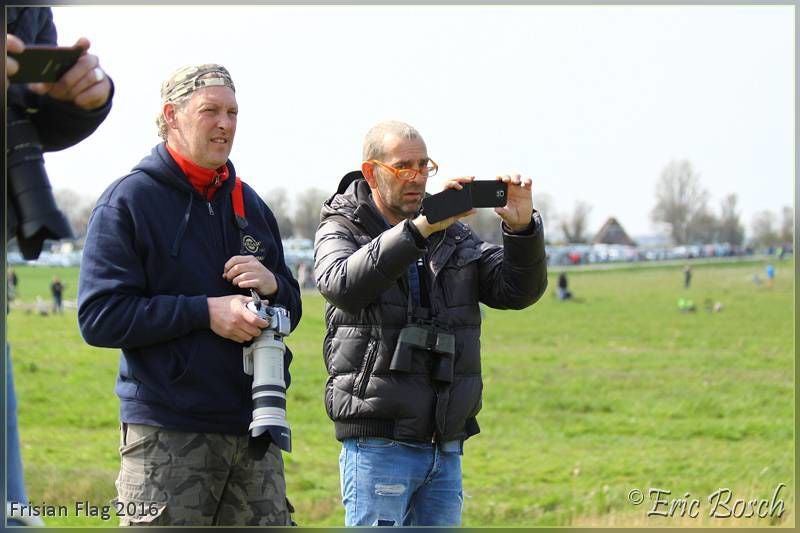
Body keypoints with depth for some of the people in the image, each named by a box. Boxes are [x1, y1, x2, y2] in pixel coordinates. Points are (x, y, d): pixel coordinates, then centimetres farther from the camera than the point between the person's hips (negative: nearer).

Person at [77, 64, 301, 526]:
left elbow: (291, 311, 22)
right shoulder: (130, 200, -2)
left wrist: (273, 285, -2)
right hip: (168, 432, -6)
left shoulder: (249, 204, 18)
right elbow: (100, 317, -11)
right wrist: (207, 312, -17)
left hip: (255, 427, 6)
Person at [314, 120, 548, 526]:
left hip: (445, 446, 5)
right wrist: (420, 229, -30)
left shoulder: (453, 237, 13)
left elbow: (518, 290, 3)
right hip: (378, 444, -5)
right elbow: (342, 284, -23)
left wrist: (522, 228, -16)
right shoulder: (341, 231, 0)